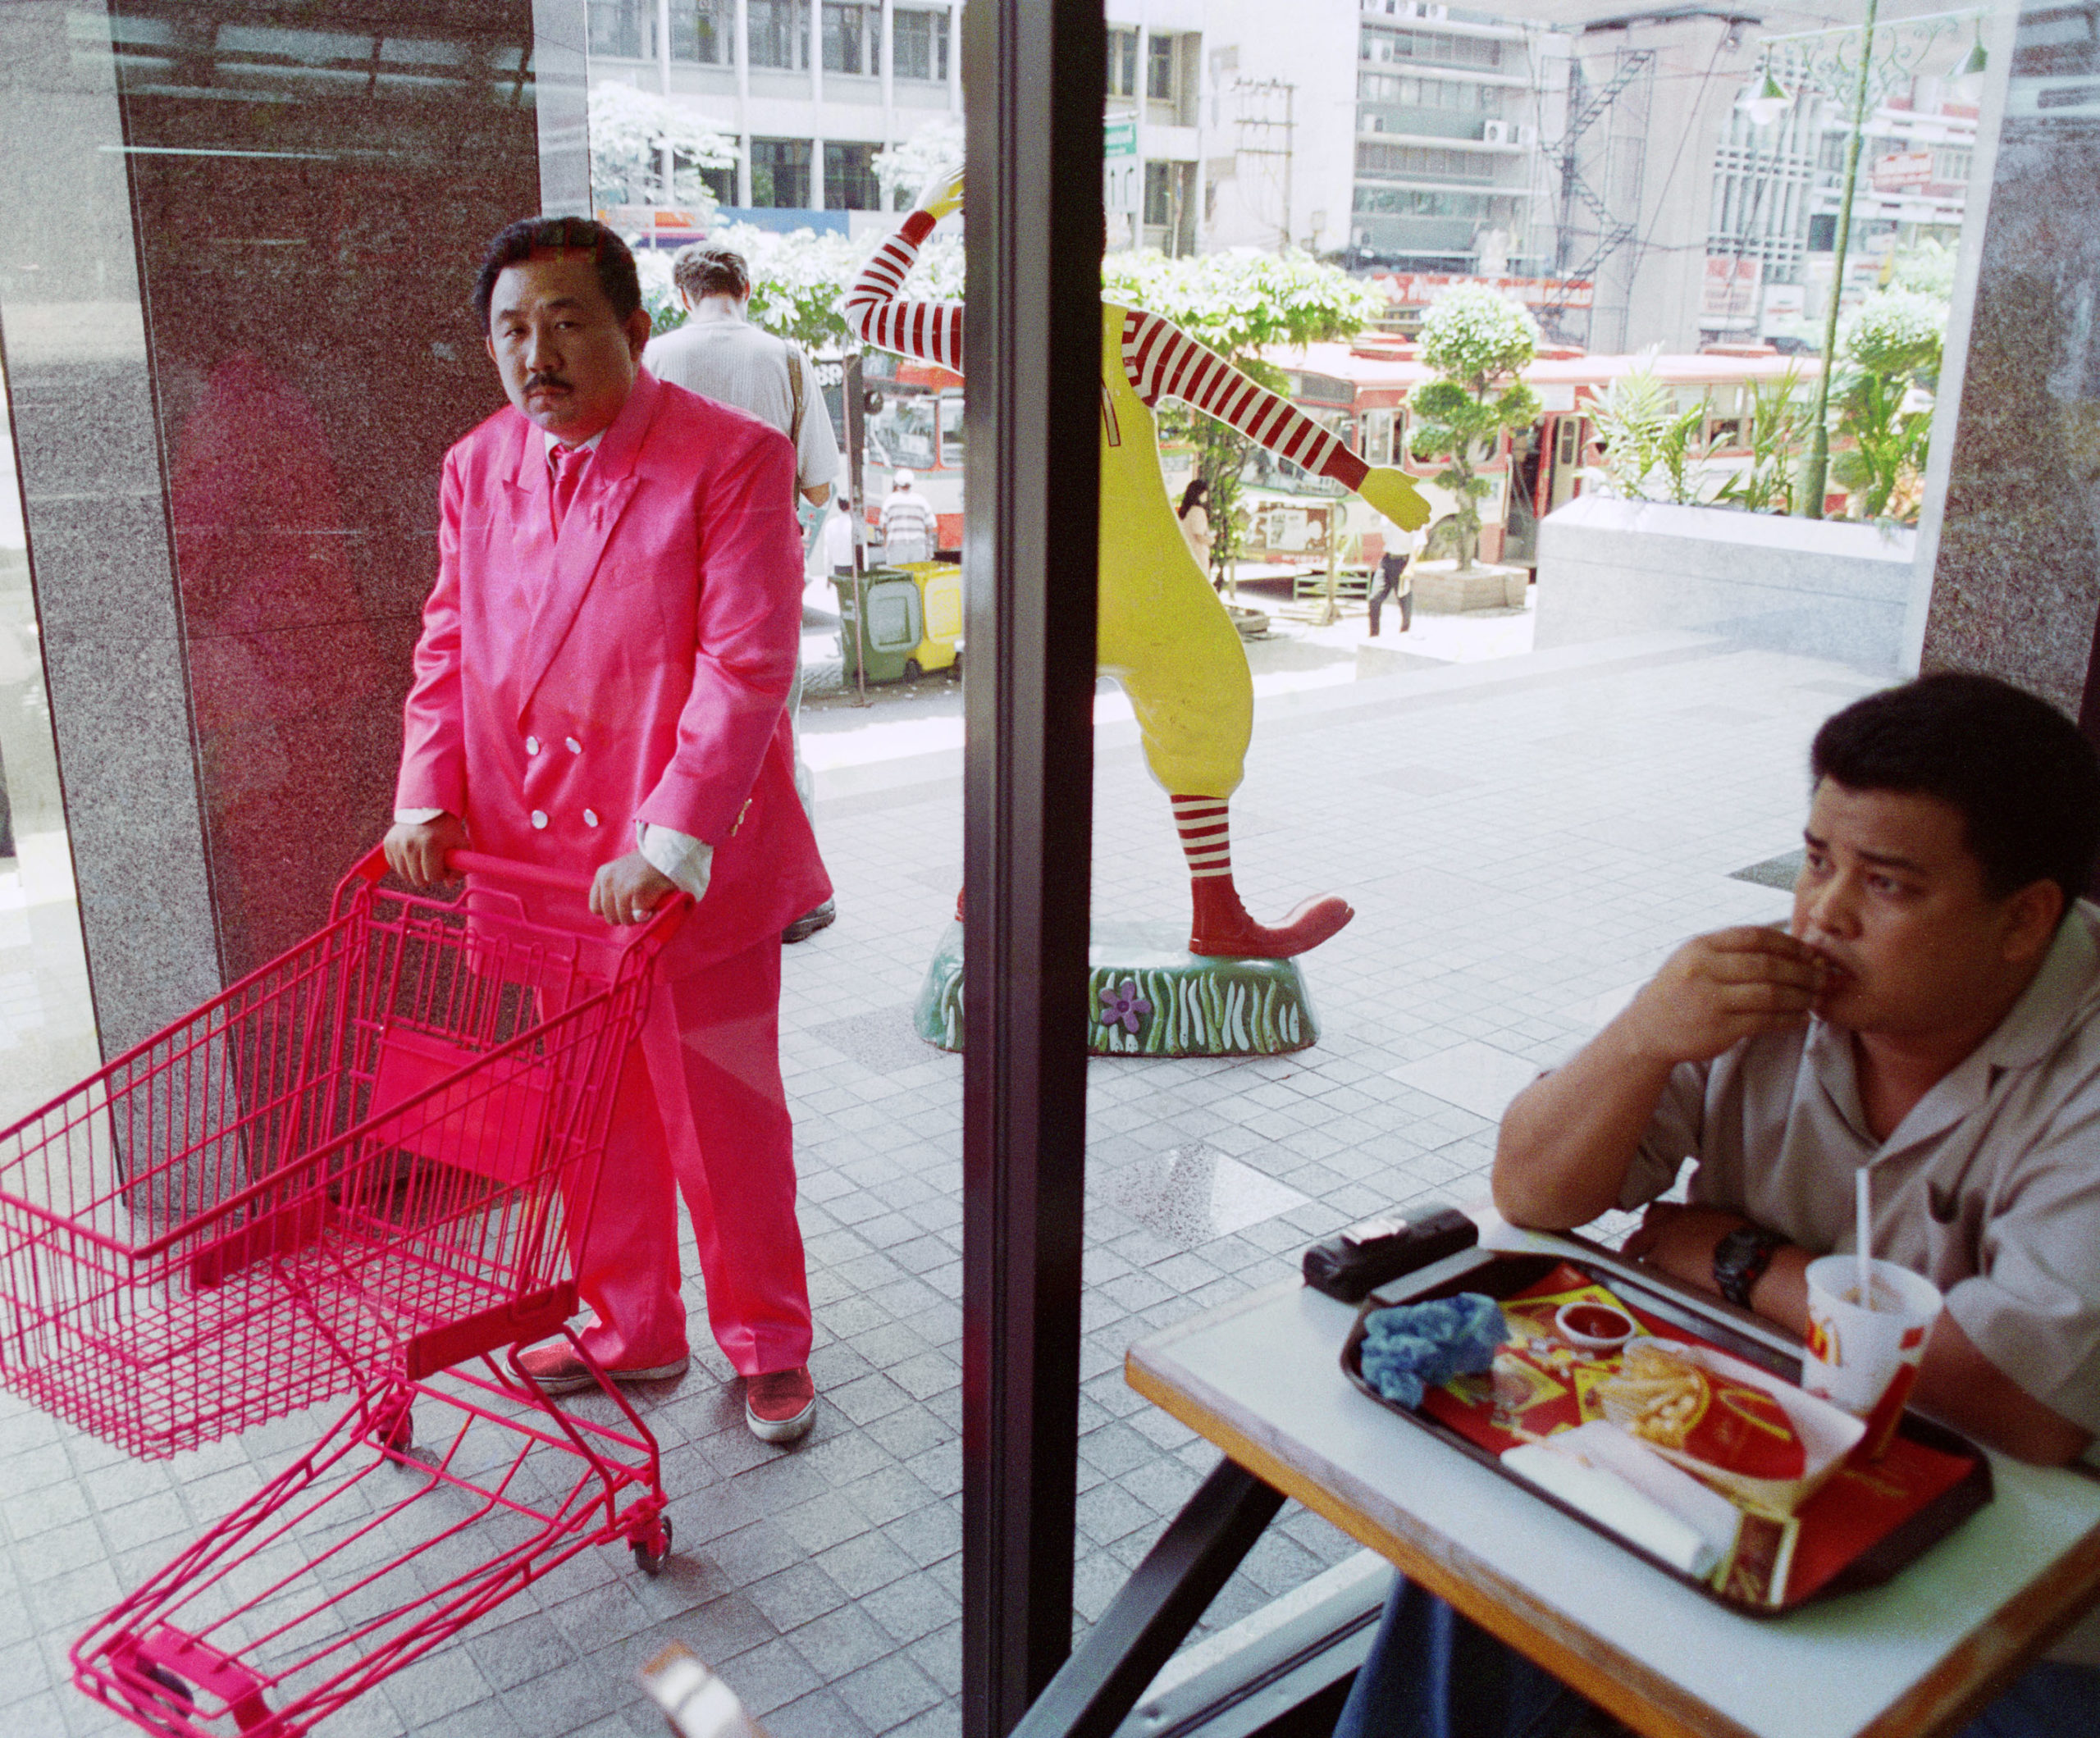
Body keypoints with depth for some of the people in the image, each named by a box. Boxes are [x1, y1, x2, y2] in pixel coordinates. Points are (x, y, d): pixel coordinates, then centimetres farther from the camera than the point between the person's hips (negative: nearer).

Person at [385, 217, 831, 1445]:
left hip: (689, 871, -5)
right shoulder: (477, 471, 7)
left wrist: (668, 845, -25)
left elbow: (745, 666, -19)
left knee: (725, 1121, 8)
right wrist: (428, 799, -1)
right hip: (538, 861, 5)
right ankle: (631, 1329, 38)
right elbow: (449, 650, 13)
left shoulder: (732, 460, -11)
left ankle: (769, 1344, 29)